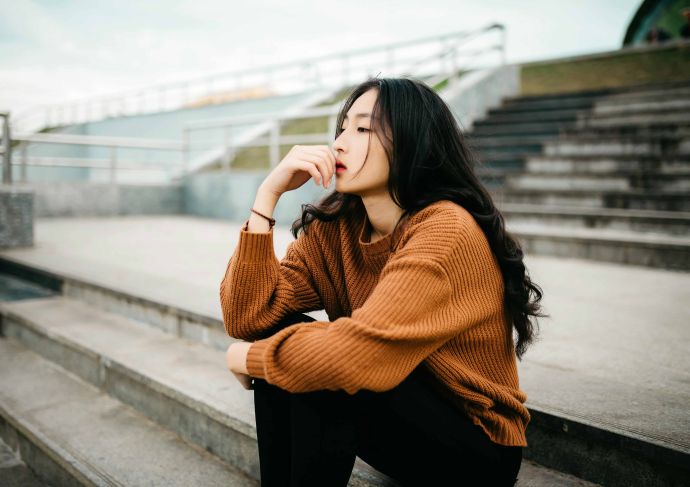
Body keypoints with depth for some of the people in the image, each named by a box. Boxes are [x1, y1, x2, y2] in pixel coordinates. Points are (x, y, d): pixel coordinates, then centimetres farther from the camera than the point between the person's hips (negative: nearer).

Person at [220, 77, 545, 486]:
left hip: (475, 449, -6)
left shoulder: (446, 232, -25)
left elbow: (358, 354, -35)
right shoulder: (334, 228, -4)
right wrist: (269, 192, -16)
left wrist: (250, 357, -17)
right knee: (280, 334, -14)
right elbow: (247, 319, -11)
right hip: (398, 411, 6)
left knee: (318, 365, -26)